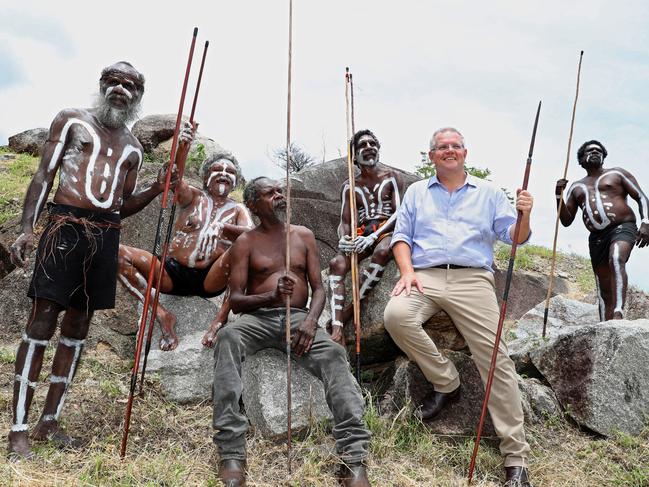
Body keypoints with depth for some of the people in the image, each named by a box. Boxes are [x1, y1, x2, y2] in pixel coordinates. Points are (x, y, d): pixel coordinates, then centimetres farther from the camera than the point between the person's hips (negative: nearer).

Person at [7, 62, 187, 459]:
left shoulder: (133, 148, 18)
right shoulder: (72, 120, 7)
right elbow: (43, 176, 1)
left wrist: (156, 189, 1)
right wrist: (27, 228, -10)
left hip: (106, 235, 5)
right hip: (66, 226, -4)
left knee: (78, 327, 7)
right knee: (42, 323, -7)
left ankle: (50, 421, 16)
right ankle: (19, 429, -1)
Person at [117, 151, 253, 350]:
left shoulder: (238, 209, 13)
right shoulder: (193, 197, 15)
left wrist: (221, 228, -30)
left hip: (212, 280, -1)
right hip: (173, 273, 2)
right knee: (118, 253, -17)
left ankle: (221, 316, -27)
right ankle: (162, 314, -18)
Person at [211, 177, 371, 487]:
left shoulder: (303, 235, 16)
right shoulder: (245, 243, 8)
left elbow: (318, 288, 10)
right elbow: (235, 300, 1)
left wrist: (311, 319, -12)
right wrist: (272, 296, -20)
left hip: (298, 317, 2)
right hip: (258, 317, -1)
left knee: (333, 354, -31)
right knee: (227, 337, -36)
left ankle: (353, 458, -37)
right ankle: (231, 454, -39)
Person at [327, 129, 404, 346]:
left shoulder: (393, 177, 7)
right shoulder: (349, 186, 16)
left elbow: (398, 213, -4)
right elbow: (344, 221, 10)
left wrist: (373, 237, -20)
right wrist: (344, 238, -16)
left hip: (387, 231, -2)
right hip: (361, 235, 3)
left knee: (381, 252, -40)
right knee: (336, 263, -28)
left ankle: (352, 307, -32)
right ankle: (337, 329, -40)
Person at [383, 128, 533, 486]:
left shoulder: (488, 193, 19)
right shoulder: (416, 192, 21)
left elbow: (514, 237, 10)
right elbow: (402, 236, 13)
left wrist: (523, 216, -13)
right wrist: (407, 271, -6)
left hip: (472, 279, -1)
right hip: (425, 276, 1)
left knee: (495, 357, -14)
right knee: (396, 315, -31)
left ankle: (515, 456, -8)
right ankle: (446, 382, -7)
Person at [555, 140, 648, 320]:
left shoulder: (617, 174, 14)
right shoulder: (576, 187, 22)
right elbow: (566, 221, 16)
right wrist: (559, 196, 0)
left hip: (622, 228, -4)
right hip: (596, 237, 4)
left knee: (616, 259, -36)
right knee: (604, 290, 2)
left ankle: (618, 313, -48)